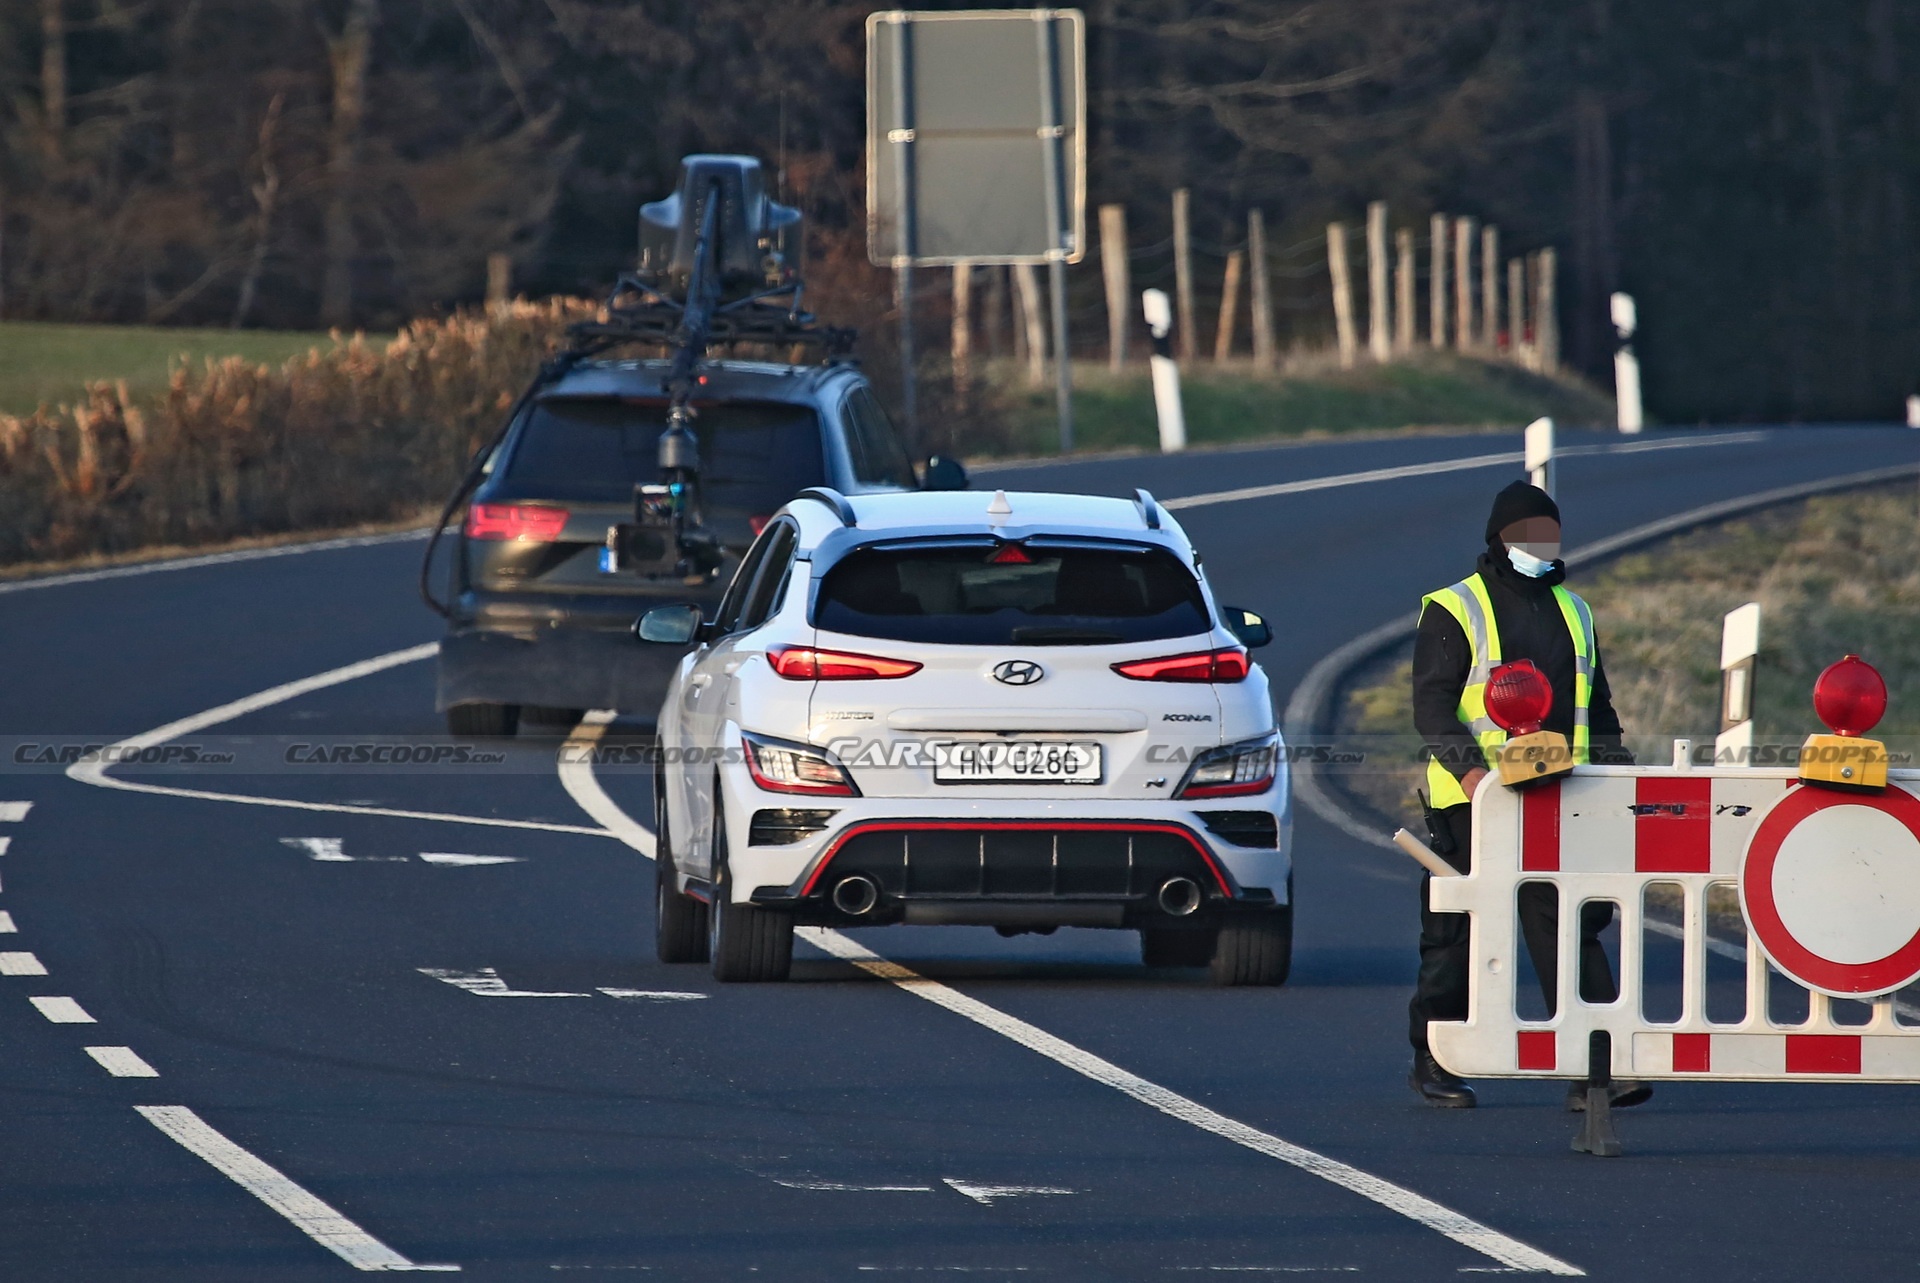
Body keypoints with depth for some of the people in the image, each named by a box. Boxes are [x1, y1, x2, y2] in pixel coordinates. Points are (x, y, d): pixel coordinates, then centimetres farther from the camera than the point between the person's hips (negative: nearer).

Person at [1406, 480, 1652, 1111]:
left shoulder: (1572, 614, 19)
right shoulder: (1454, 611, 0)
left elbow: (1598, 707, 25)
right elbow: (1431, 702, -9)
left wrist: (1619, 774, 11)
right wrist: (1466, 767, -24)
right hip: (1474, 801, -4)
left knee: (1570, 926, -6)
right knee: (1460, 932, 2)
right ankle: (1433, 1064, 16)